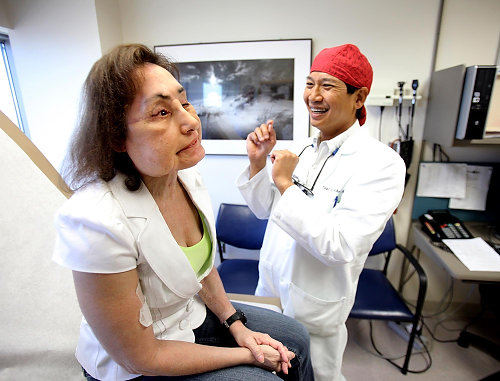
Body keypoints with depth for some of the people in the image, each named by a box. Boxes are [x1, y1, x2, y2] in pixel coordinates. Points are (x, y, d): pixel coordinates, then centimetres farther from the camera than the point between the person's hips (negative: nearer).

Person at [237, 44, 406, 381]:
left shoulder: (381, 163, -20)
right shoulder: (304, 150, -1)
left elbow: (341, 247, -28)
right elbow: (265, 209, 5)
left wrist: (286, 185, -27)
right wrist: (257, 163, -9)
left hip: (313, 309, -6)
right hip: (270, 289, 7)